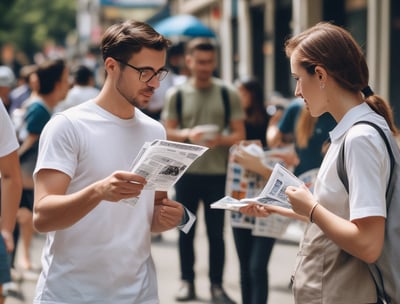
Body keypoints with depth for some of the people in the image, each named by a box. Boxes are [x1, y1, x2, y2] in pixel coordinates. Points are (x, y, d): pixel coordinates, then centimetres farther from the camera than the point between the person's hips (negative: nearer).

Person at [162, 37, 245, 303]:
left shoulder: (228, 94, 3)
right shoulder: (176, 94, 5)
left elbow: (239, 135, 2)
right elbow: (168, 132, 3)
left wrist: (221, 140, -18)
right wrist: (188, 135, -17)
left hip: (218, 173, -1)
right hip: (186, 172, 1)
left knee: (216, 232, 3)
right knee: (186, 230, 7)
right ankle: (187, 282, 17)